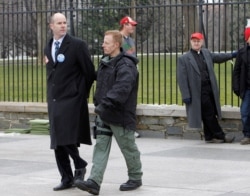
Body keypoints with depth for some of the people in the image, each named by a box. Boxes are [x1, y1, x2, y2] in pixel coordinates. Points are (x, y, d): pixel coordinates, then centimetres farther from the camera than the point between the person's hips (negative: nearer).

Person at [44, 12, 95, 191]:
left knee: (68, 139, -16)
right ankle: (67, 179, 15)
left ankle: (80, 165, 10)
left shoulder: (77, 45, -7)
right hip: (54, 102, 7)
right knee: (58, 144, 6)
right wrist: (52, 96, 17)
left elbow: (90, 72, -4)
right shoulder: (48, 48, 13)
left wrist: (82, 94, 4)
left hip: (72, 100, -7)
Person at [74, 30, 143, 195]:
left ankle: (135, 178, 24)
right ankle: (94, 182, -5)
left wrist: (106, 103, -36)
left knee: (128, 147, 7)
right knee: (101, 147, 1)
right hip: (104, 114, 8)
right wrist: (98, 102, 18)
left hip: (120, 115, -8)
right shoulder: (105, 63, 12)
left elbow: (122, 88, -31)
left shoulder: (125, 65, -17)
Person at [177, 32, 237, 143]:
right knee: (209, 114, -4)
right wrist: (186, 96, -13)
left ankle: (209, 137, 20)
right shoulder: (183, 59, -5)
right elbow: (182, 79, -8)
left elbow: (217, 57, 33)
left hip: (210, 89, 6)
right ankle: (220, 136, 4)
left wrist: (232, 55, 35)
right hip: (198, 92, -6)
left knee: (209, 115, 10)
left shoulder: (206, 53, 13)